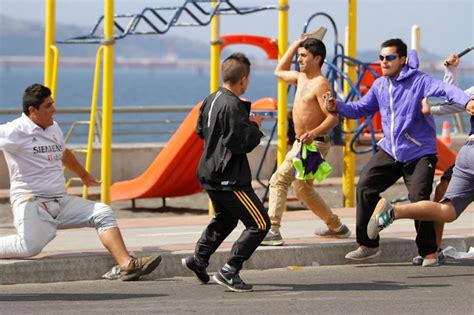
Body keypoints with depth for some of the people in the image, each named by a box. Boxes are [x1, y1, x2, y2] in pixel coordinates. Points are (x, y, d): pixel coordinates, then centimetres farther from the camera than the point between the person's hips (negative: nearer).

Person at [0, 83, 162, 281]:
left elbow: (64, 153, 37)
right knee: (30, 246, -32)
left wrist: (84, 175, 52)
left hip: (62, 201, 8)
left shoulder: (54, 129, 17)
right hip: (31, 203, -8)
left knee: (102, 213, -8)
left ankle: (127, 264, -17)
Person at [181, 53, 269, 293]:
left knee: (225, 218, 32)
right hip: (230, 178, -10)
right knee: (259, 224, -5)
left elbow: (201, 130, 21)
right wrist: (254, 127, -6)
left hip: (210, 174, 10)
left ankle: (198, 259, 35)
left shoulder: (211, 100, 8)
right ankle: (230, 271, -9)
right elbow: (241, 143, -24)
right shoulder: (233, 106, -21)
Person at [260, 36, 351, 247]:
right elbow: (279, 71, 31)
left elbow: (333, 118, -23)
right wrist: (295, 45, 22)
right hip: (301, 143, 10)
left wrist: (314, 133, -39)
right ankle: (336, 227, 34)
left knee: (279, 180, -18)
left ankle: (273, 231, -22)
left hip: (314, 144, -10)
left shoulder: (320, 84, -16)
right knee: (303, 191, 21)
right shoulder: (301, 78, 11)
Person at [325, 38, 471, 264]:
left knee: (419, 199, -15)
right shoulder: (380, 86, 9)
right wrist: (338, 107, 1)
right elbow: (361, 108, 19)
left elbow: (446, 91, -27)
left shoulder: (418, 81, -12)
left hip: (419, 154, -6)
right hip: (389, 151, 6)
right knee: (364, 188, -5)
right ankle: (367, 245, 7)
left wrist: (467, 101, -45)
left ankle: (429, 252, 4)